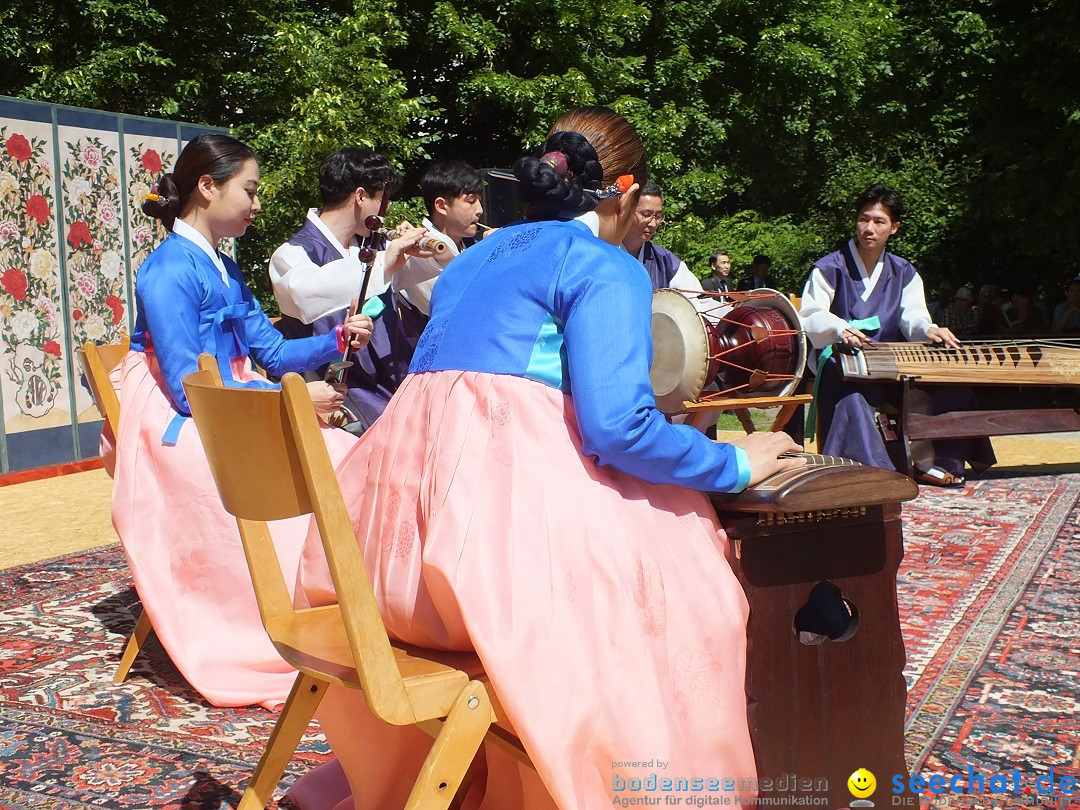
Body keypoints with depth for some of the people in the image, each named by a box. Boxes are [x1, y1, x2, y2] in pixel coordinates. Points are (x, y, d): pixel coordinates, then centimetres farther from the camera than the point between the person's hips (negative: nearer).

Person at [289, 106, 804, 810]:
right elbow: (615, 428, -14)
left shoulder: (477, 256, 23)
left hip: (391, 521, 9)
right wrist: (736, 464, 2)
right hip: (495, 506, -9)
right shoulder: (608, 269, -1)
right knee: (680, 579, 7)